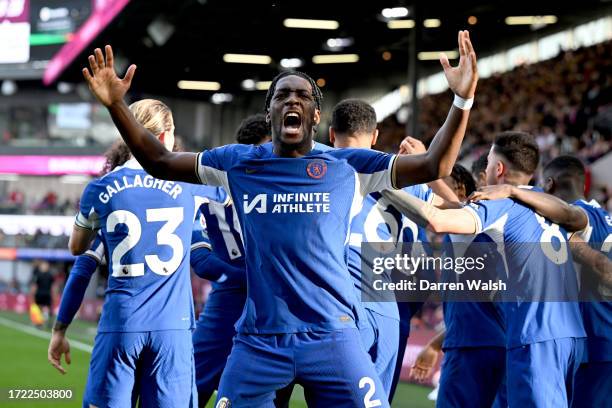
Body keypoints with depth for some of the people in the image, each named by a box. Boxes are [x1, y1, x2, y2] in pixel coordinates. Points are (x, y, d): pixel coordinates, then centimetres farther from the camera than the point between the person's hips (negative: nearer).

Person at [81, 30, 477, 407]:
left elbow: (434, 165, 1)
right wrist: (116, 104, 5)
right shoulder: (237, 162, 10)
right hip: (259, 339, 2)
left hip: (332, 337, -2)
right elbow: (160, 162, 16)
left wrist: (462, 100, -11)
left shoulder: (347, 166, 5)